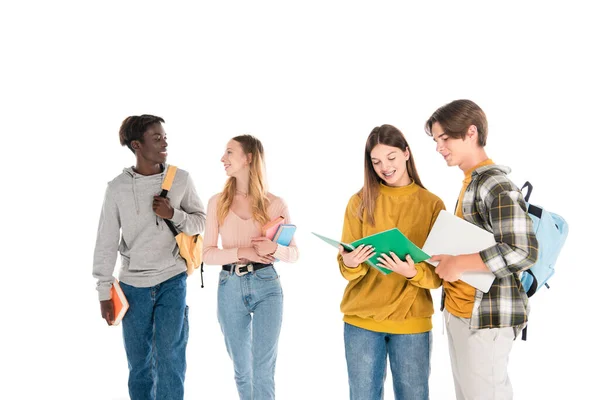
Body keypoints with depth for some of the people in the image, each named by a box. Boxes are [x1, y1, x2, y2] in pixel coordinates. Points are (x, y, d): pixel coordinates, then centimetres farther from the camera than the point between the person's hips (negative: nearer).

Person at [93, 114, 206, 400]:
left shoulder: (181, 179, -2)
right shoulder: (117, 188, -4)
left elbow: (201, 221, 6)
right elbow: (106, 243, 0)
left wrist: (173, 214, -14)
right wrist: (104, 293, -1)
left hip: (172, 281, 0)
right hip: (133, 285, 1)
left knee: (169, 357, -5)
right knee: (138, 362, 9)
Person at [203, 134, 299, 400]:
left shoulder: (274, 204, 0)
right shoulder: (217, 202, 4)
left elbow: (294, 253, 3)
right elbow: (207, 253, 0)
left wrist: (274, 248, -18)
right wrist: (241, 252, -16)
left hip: (266, 286, -2)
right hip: (230, 288, 2)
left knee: (264, 369, -3)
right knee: (241, 368, 12)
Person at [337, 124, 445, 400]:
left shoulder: (432, 204, -1)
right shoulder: (359, 202, 2)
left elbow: (439, 273, -3)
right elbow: (346, 268, 1)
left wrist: (413, 272, -24)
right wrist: (350, 264, -22)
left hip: (411, 320, -1)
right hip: (361, 317, 1)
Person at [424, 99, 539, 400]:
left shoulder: (496, 184, -15)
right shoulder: (470, 182, 14)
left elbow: (523, 252, -24)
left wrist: (458, 264, -21)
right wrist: (445, 258, 6)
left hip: (486, 315, -9)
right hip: (458, 309, 9)